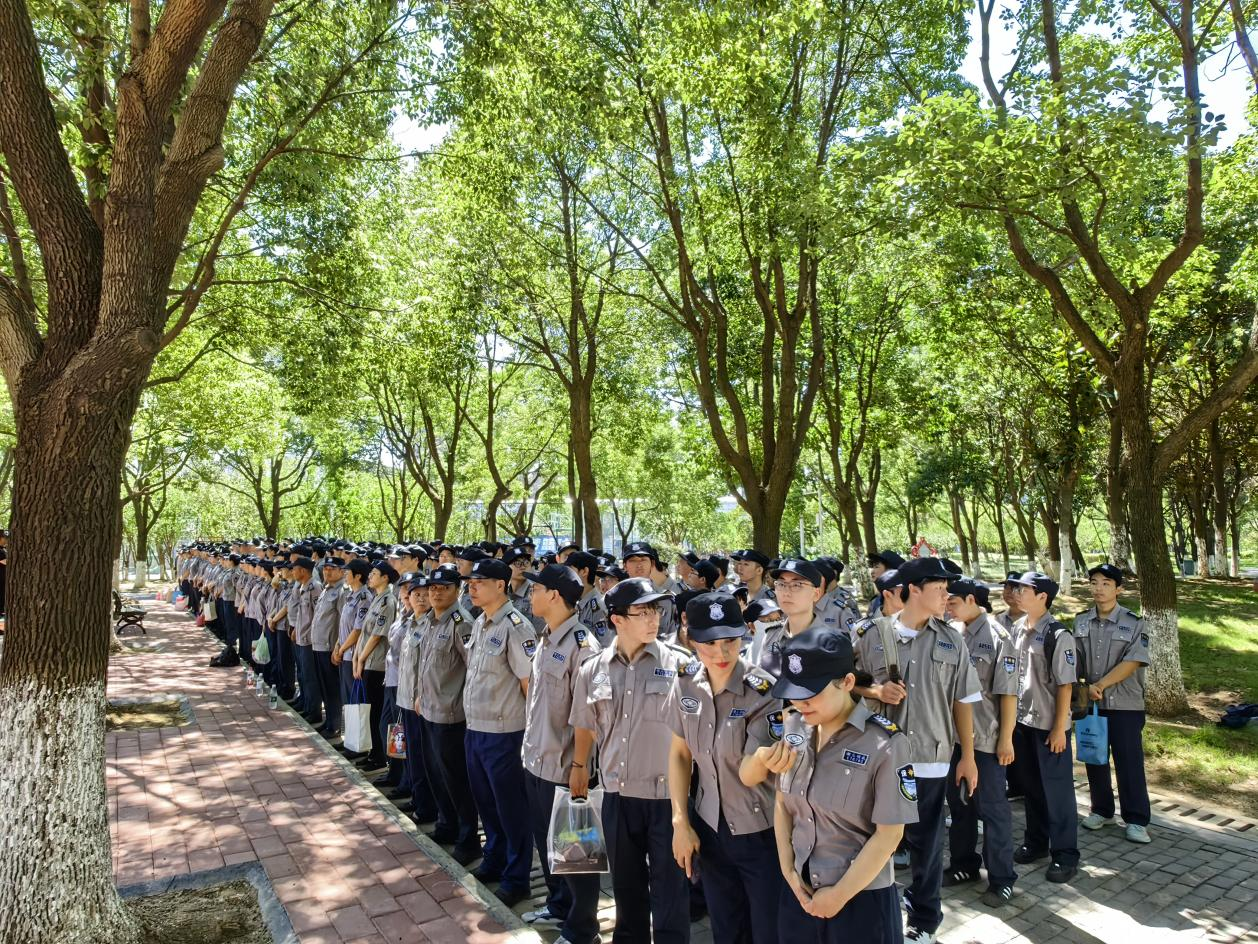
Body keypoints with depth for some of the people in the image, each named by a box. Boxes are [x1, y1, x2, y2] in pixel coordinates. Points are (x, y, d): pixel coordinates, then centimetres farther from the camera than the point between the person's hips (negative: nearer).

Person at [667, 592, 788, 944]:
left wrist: (765, 760, -49)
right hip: (710, 829, 4)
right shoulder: (685, 687, -9)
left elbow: (749, 774, -27)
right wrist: (680, 822, -1)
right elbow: (679, 754, 3)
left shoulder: (763, 691, -21)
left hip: (762, 834, -4)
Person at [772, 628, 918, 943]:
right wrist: (788, 871, -1)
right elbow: (783, 804, 6)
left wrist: (839, 895, -11)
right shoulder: (795, 733, -4)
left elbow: (889, 836, -15)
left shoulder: (886, 744, -19)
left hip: (861, 900, -4)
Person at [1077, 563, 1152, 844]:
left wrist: (1099, 685, -19)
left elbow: (1132, 663, -15)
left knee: (1129, 762, 1)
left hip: (1125, 705, -3)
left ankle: (1136, 820, 15)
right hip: (1090, 704, 4)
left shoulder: (1134, 623, -7)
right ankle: (1101, 810, 28)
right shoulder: (1081, 621, 4)